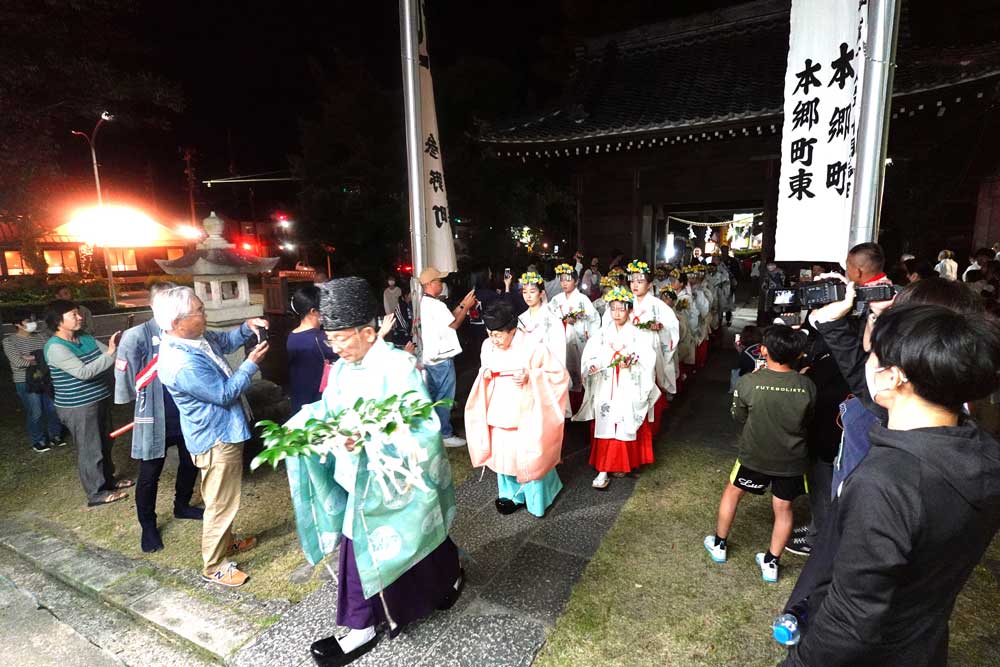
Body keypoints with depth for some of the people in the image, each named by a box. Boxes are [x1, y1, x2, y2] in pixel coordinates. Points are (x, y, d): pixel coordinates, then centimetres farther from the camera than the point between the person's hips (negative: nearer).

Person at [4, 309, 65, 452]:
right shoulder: (9, 341, -5)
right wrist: (41, 359, -12)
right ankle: (38, 441, 19)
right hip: (25, 382, -4)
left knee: (53, 409, 8)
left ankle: (55, 436, 26)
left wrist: (32, 357, -17)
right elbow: (18, 362, -15)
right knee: (35, 413, 1)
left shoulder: (40, 337, 7)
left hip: (45, 379, 4)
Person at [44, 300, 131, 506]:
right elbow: (83, 372, -29)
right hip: (78, 407, -8)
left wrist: (118, 346, -14)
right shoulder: (55, 347, -19)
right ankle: (96, 493, 15)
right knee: (90, 450, 3)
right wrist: (110, 353, -30)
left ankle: (108, 480, 36)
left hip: (100, 400, 8)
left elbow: (111, 356, 6)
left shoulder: (86, 338, 5)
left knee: (105, 444, 19)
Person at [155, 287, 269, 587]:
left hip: (222, 431, 10)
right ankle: (213, 567, 26)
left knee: (222, 499, 27)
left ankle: (226, 542, 46)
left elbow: (224, 342, 15)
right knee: (221, 504, 7)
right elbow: (224, 394, -23)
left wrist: (246, 328, -3)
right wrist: (251, 364, -16)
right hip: (217, 439, -10)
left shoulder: (196, 336, -5)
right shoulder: (183, 365, -33)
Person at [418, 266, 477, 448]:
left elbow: (447, 318, 10)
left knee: (433, 396, 17)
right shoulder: (435, 304, -21)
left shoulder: (423, 302, 9)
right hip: (442, 358, -10)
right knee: (444, 398, 0)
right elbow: (454, 324, -14)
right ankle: (445, 435, 8)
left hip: (430, 356, 10)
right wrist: (466, 306, -5)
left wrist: (462, 304, 7)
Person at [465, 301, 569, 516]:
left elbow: (559, 375, -13)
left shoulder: (532, 346, -19)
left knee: (528, 455, 4)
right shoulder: (488, 346, -4)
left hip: (525, 412, -4)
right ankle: (510, 494, 33)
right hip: (500, 410, 5)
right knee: (503, 453, 12)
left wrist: (530, 377, -25)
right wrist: (484, 374, -9)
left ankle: (535, 497, 28)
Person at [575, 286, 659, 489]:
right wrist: (592, 366, -18)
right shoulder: (602, 334, 4)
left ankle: (622, 464, 27)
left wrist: (631, 365, -20)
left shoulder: (637, 336, -1)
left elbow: (648, 362, -6)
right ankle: (603, 470, 6)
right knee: (604, 428, 1)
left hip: (628, 391, -1)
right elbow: (589, 356, 2)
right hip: (605, 390, 1)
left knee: (625, 428, 6)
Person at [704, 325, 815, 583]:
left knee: (732, 492, 21)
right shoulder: (807, 386, -14)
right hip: (792, 460, 2)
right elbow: (807, 421, 3)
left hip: (755, 456, -1)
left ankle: (719, 544, 35)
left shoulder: (748, 382, -22)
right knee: (783, 508, 19)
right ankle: (771, 563, 30)